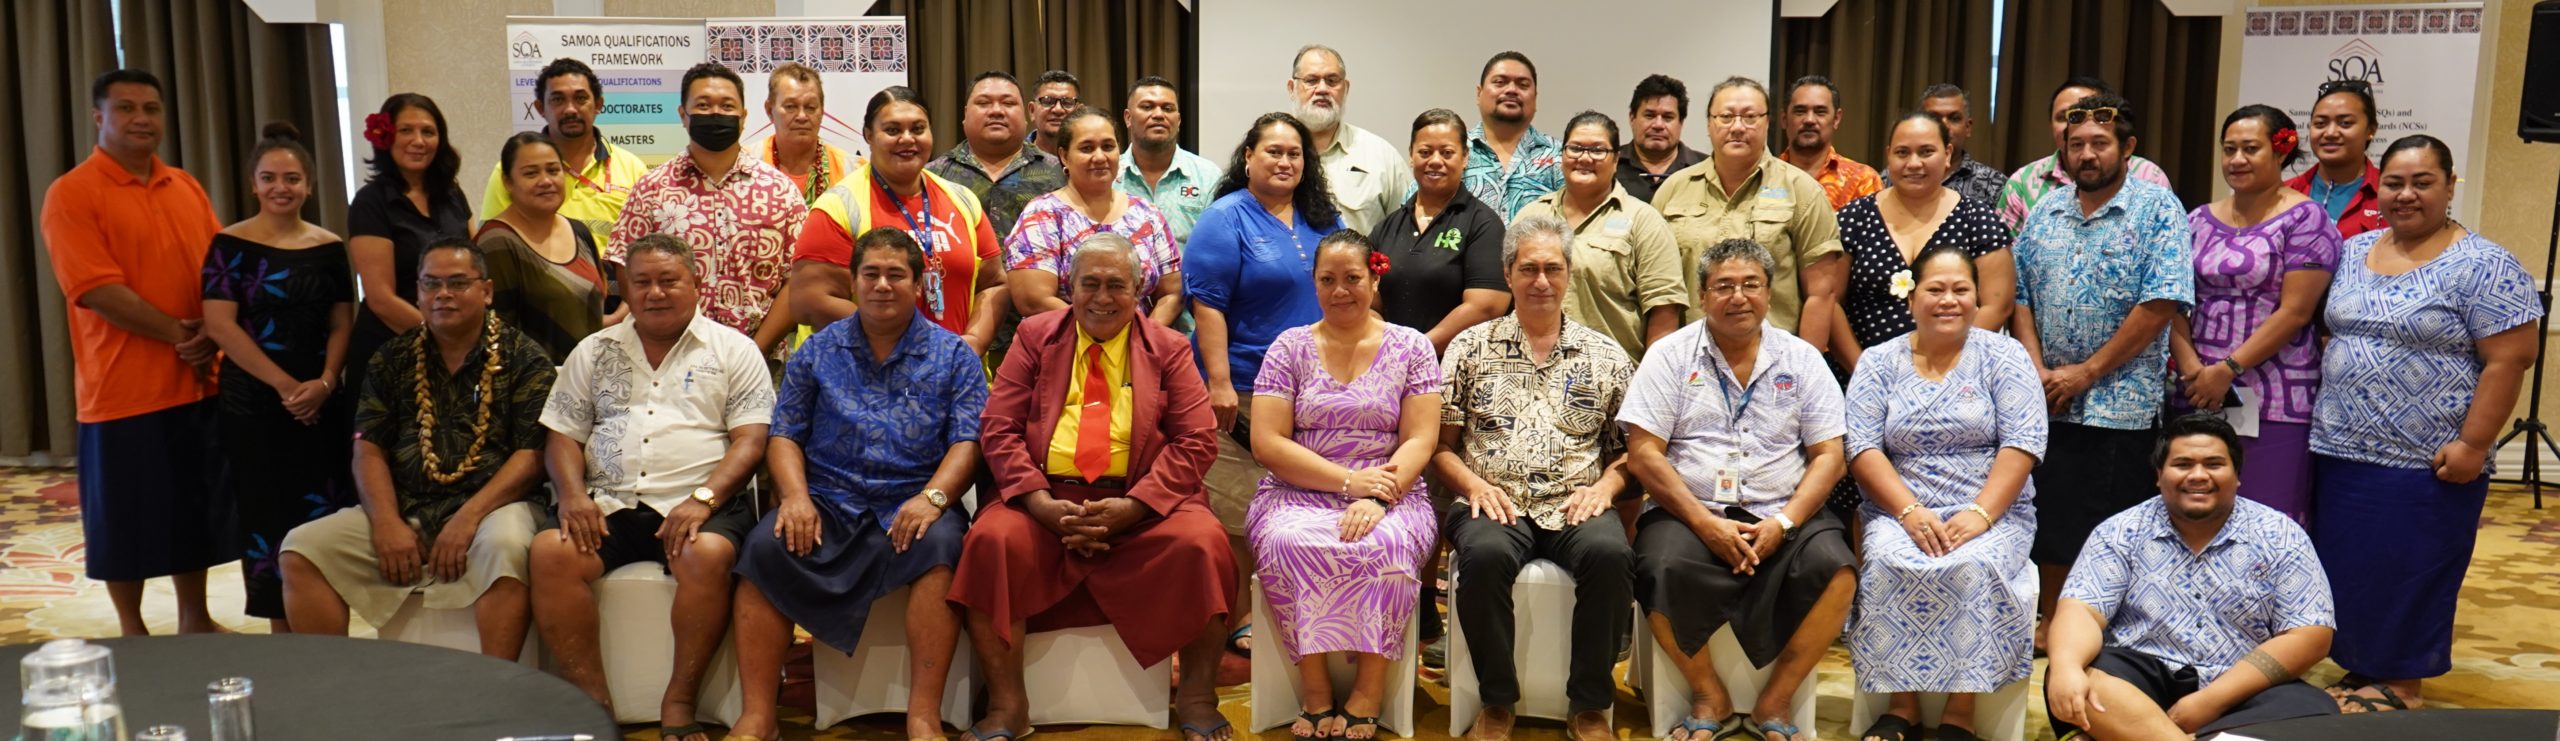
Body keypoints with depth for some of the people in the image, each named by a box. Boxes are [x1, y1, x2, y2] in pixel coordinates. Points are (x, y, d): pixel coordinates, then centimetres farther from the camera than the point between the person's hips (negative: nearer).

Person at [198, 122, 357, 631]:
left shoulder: (329, 247, 7)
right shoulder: (231, 245, -2)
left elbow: (342, 324, 7)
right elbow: (220, 326, -9)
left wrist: (324, 383, -10)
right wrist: (285, 384, -14)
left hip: (320, 405, 3)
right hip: (253, 405, -3)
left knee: (323, 517, 1)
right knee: (265, 518, 0)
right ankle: (282, 628, 9)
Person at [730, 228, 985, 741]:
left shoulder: (953, 356, 9)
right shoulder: (819, 350, 14)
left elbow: (968, 442, 0)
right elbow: (784, 435, 10)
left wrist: (933, 496, -19)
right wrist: (796, 496, -9)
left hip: (910, 505, -2)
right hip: (828, 502, 2)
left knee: (941, 544, -34)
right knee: (765, 547, -26)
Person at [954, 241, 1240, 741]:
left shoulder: (1169, 349, 9)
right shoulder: (1035, 337, 11)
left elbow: (1197, 441, -1)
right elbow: (1000, 429, 3)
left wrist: (1132, 507, -15)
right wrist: (1042, 503, -14)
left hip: (1143, 504, -1)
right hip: (1046, 498, 1)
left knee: (1202, 544, -28)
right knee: (992, 540, -28)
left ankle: (1198, 699, -8)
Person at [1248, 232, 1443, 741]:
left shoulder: (1411, 347, 7)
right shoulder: (1290, 347, 8)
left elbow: (1420, 441, -1)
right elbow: (1267, 443, -1)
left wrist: (1378, 499, -18)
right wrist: (1348, 480, -12)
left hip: (1390, 498, 0)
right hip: (1299, 495, 1)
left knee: (1388, 547, -35)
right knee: (1288, 543, -35)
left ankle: (1367, 697, -20)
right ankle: (1315, 693, -20)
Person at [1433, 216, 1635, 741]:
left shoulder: (1605, 355, 15)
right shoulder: (1471, 347, 12)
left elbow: (1630, 448, 15)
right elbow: (1439, 443, 9)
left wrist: (1604, 486, -4)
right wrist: (1474, 485, -8)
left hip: (1576, 506, 1)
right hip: (1495, 504, -1)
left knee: (1610, 553, -33)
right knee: (1485, 554, -35)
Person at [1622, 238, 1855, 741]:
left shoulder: (1802, 360, 10)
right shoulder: (1670, 356, 5)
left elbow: (1828, 456, 5)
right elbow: (1643, 455, -3)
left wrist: (1783, 523, -12)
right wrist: (1705, 523, -13)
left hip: (1780, 515, 2)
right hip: (1690, 511, -1)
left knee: (1835, 568, -27)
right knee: (1665, 569, -32)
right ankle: (1710, 699, -6)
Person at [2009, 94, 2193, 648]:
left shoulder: (2156, 209, -5)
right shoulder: (2044, 212, 10)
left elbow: (2163, 302, -13)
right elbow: (2020, 296, 10)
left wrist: (2086, 373, -14)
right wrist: (2037, 371, -5)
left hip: (2120, 402, -4)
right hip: (2046, 400, 5)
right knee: (2051, 520, 11)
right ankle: (2050, 621, 24)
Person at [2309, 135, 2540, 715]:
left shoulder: (2482, 266, -10)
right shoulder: (2351, 253, 9)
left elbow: (2509, 359, -13)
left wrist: (2472, 444, -17)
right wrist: (2321, 417, 10)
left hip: (2424, 464, -6)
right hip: (2340, 452, 6)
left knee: (2408, 575, 3)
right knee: (2351, 569, 12)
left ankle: (2402, 684, 16)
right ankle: (2363, 668, 26)